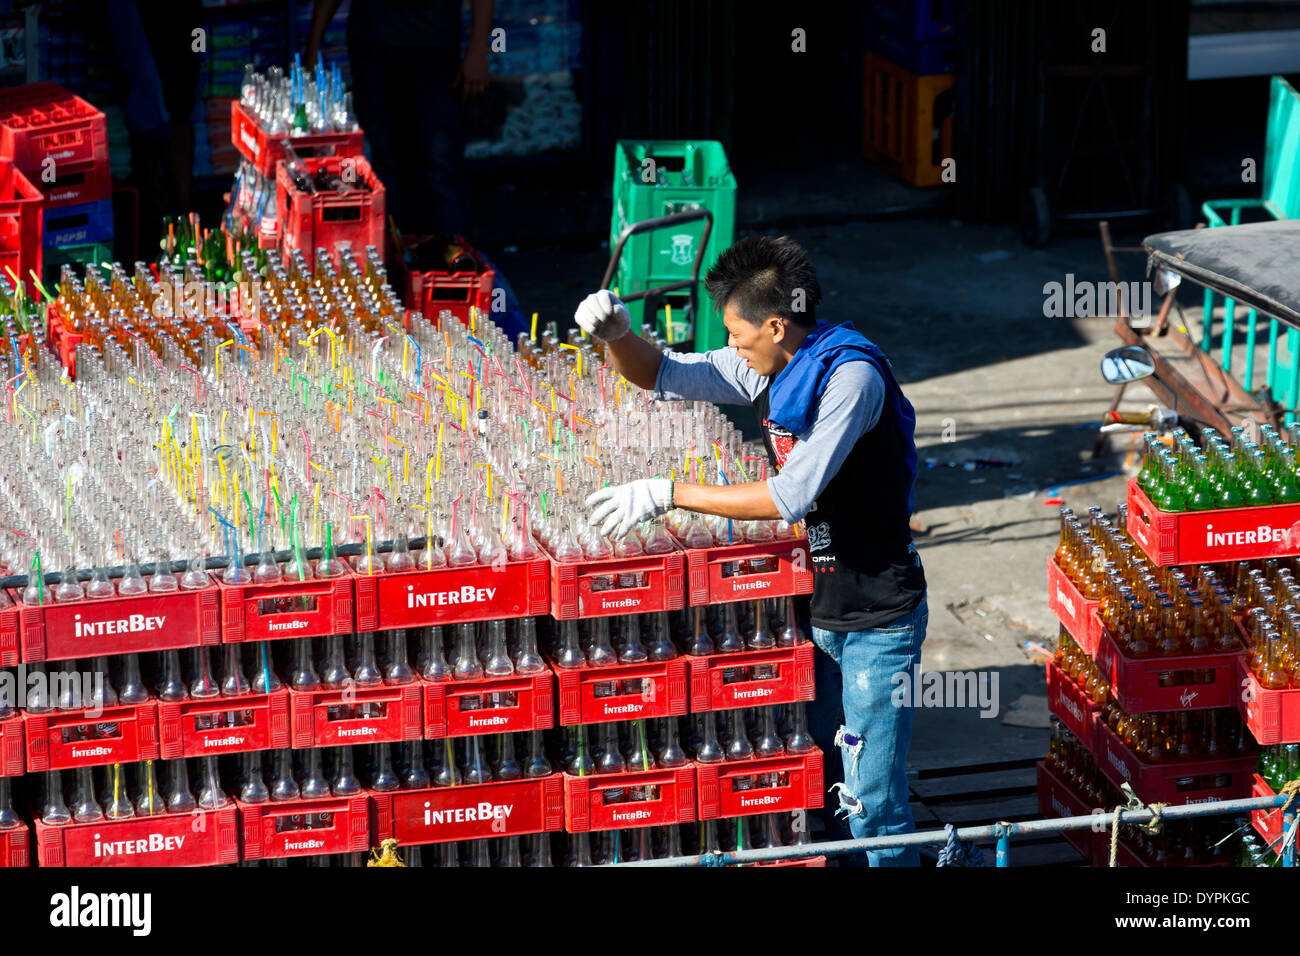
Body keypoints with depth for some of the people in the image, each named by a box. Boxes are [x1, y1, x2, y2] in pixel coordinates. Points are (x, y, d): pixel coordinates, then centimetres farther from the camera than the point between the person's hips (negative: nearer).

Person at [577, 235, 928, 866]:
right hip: (816, 604, 8)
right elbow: (659, 376, 11)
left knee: (872, 803, -5)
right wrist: (615, 334, -12)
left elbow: (791, 495, -29)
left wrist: (667, 494, -25)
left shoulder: (851, 376, -23)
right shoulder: (767, 367, 2)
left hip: (876, 619, -8)